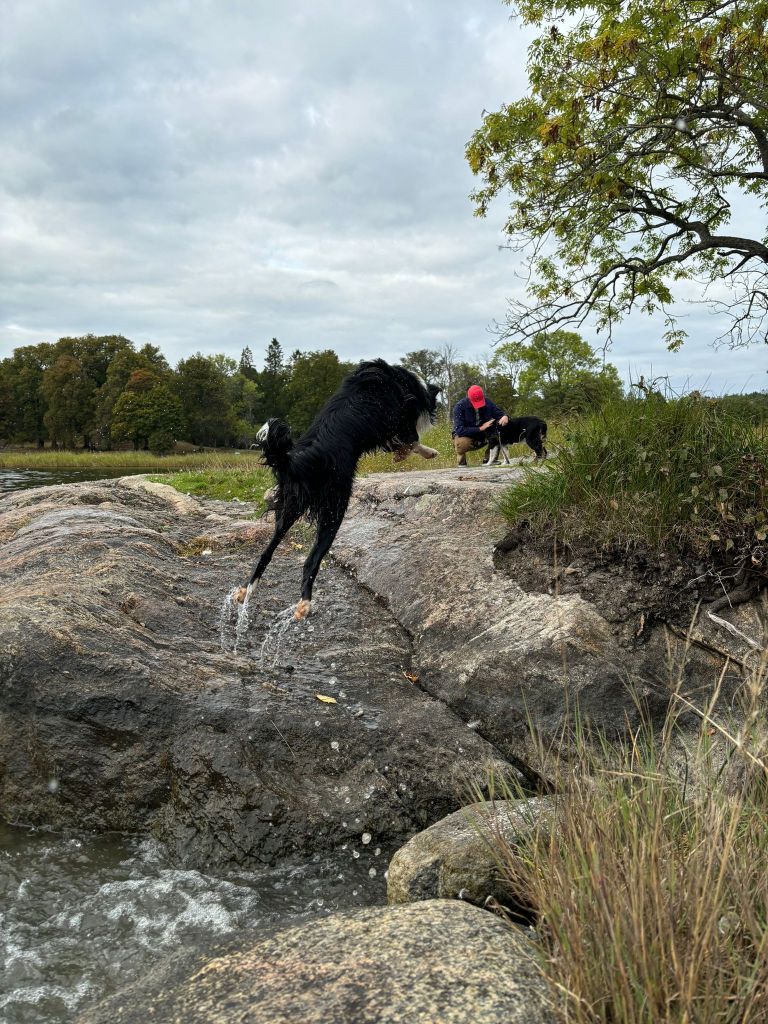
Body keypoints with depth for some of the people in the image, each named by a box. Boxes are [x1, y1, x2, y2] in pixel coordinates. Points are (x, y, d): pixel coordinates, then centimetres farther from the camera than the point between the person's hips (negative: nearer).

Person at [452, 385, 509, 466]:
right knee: (462, 443, -39)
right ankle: (461, 463, -7)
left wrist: (505, 416, -28)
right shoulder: (459, 406, -20)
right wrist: (480, 428, -31)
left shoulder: (487, 402, -8)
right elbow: (459, 430, -28)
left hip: (483, 437, 4)